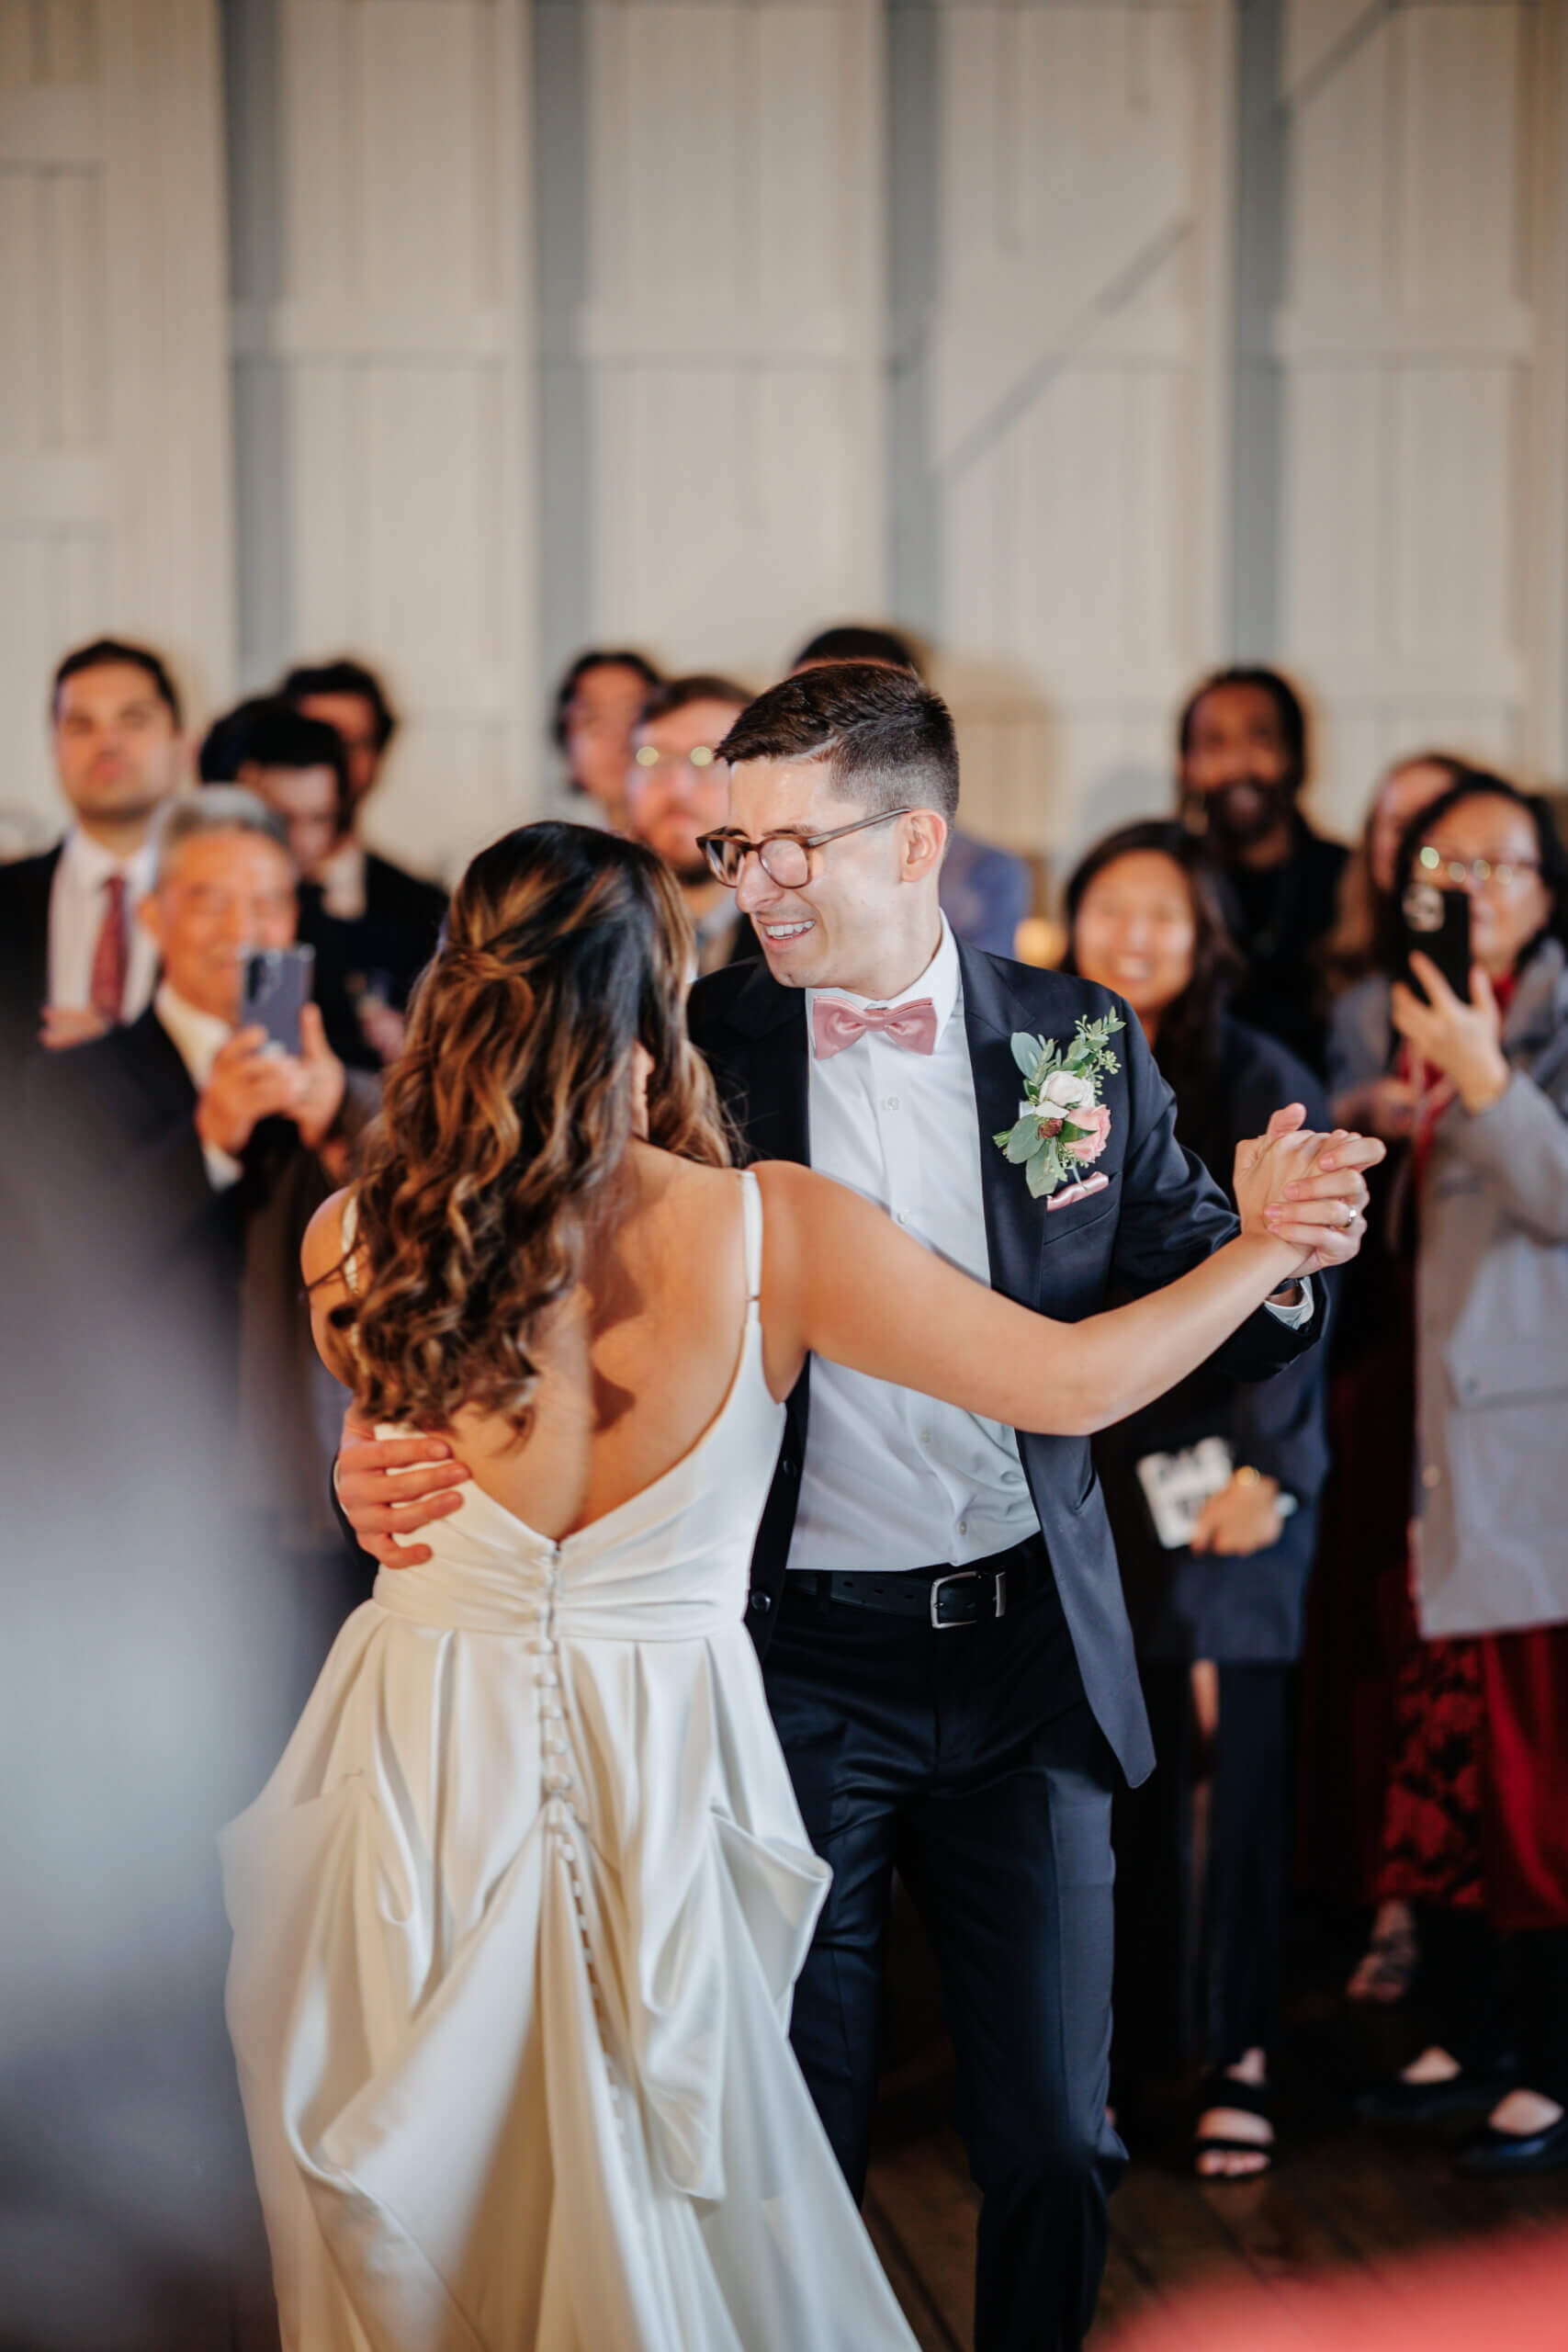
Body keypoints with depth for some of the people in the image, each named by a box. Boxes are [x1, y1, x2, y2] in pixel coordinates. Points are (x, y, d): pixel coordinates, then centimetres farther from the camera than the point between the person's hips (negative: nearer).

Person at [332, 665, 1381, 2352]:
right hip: (798, 1658, -1)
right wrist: (399, 1450, -23)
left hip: (1027, 1649, 1)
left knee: (1052, 2136, 9)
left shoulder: (1081, 1041, -1)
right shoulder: (692, 1049, -5)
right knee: (801, 2132, 9)